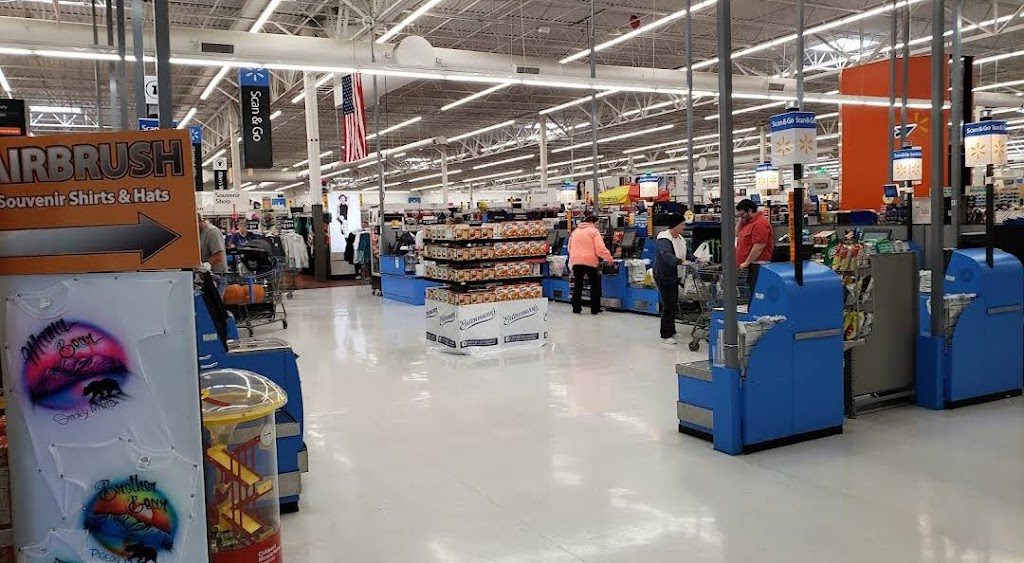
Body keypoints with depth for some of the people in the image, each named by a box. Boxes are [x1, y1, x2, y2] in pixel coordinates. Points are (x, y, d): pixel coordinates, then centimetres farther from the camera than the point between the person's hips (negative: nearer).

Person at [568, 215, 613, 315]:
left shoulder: (575, 232, 17)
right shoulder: (594, 231, -3)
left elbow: (570, 247, 21)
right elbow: (600, 248, -13)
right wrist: (609, 258, -7)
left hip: (576, 261, 5)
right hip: (590, 261, -5)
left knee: (578, 285, 12)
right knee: (595, 285, 7)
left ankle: (576, 308, 12)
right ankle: (595, 309, 8)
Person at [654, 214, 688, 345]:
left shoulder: (680, 239, 9)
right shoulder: (664, 239, -20)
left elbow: (684, 254, 20)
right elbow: (666, 255, -37)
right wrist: (680, 261, -51)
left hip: (674, 275, 9)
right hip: (664, 276, -9)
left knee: (673, 305, 15)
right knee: (668, 305, -8)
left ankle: (671, 332, 27)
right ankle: (665, 336, 0)